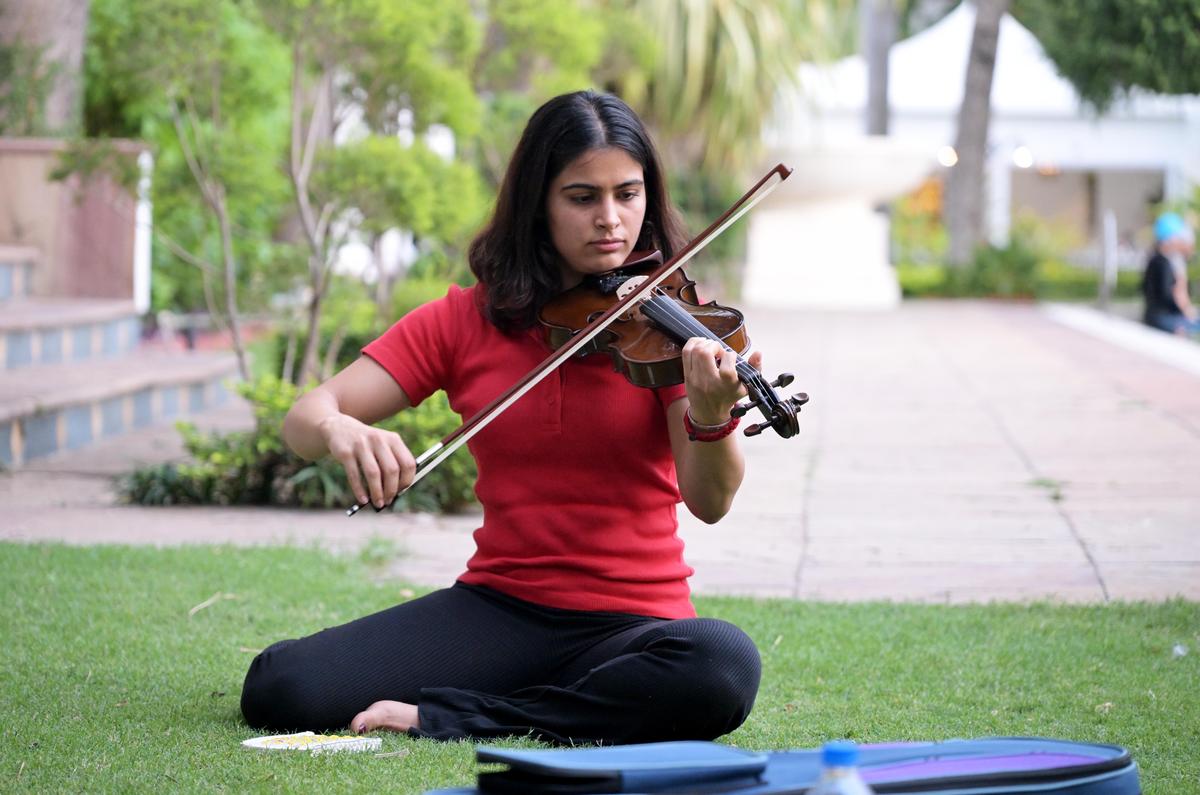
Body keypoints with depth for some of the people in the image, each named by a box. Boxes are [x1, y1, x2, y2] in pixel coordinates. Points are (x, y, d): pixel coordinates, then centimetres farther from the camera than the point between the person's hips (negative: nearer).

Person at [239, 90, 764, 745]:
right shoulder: (468, 318, 3)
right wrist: (337, 430, -27)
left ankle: (440, 717, -18)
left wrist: (712, 417, -37)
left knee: (724, 668, -36)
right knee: (278, 687, -19)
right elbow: (303, 420, -2)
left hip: (637, 618, -1)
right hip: (498, 609, 1)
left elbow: (710, 503, -15)